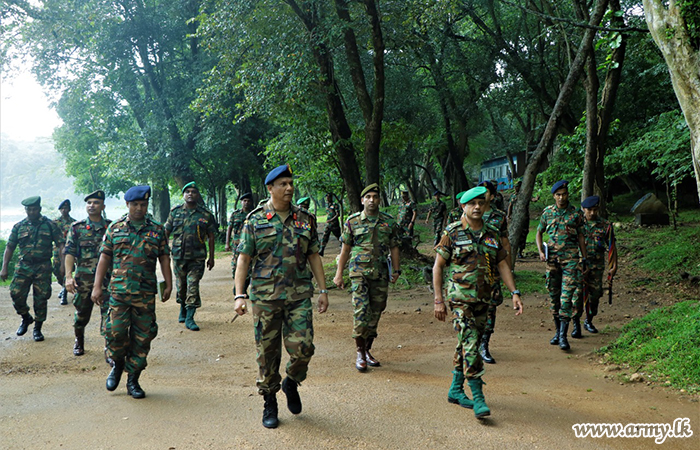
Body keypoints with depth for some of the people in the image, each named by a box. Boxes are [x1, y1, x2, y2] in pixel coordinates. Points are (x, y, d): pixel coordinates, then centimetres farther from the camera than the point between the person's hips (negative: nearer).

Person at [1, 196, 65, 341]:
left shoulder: (50, 225, 2)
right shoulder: (18, 227, 8)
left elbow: (61, 245, 0)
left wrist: (63, 264, -10)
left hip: (43, 267, -2)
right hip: (23, 266, 2)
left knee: (41, 298, 0)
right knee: (16, 294, -6)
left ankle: (38, 328, 14)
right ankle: (26, 318, 21)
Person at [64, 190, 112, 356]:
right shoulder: (77, 227, 4)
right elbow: (70, 253, -1)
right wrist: (69, 276, -12)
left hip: (107, 278, -1)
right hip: (83, 278, 1)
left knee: (109, 313, -7)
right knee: (81, 313, 13)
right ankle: (79, 341, 38)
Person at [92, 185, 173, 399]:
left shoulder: (157, 230, 7)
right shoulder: (115, 228, 7)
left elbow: (164, 258, 9)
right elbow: (104, 258, 8)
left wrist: (168, 285, 2)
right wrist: (97, 286, 2)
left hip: (146, 293, 0)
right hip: (118, 291, 0)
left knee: (142, 337, 3)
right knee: (115, 332, -5)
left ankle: (133, 380, 16)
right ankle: (117, 365, 25)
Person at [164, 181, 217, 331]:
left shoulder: (205, 214, 1)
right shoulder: (175, 212, 5)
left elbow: (211, 237, 5)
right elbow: (166, 233, 11)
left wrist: (211, 257, 3)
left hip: (197, 257, -2)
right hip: (178, 255, 2)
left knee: (193, 286, -8)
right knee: (180, 285, 12)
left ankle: (190, 318, -3)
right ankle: (182, 309, 35)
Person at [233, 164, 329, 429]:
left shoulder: (305, 219, 9)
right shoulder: (255, 221, 2)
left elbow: (314, 256, 13)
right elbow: (243, 259, 1)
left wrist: (323, 290, 8)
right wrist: (240, 295, -7)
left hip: (299, 295, 2)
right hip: (265, 296, -1)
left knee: (302, 348, -6)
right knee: (267, 352, 5)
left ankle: (291, 383, 26)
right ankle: (269, 403, 22)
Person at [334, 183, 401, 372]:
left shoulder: (389, 222, 6)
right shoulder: (352, 221, 2)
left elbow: (394, 248, 12)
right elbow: (345, 249, 6)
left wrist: (396, 270, 5)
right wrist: (339, 274, 4)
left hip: (381, 274, 3)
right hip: (360, 272, -2)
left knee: (375, 314, 8)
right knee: (361, 312, -11)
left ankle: (367, 351, 22)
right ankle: (360, 354, 0)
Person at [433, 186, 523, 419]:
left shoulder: (492, 234, 10)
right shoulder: (452, 233, -4)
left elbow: (502, 265, 12)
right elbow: (438, 267, -3)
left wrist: (515, 293, 1)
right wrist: (438, 300, -8)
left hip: (483, 300, 5)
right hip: (459, 298, -5)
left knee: (467, 345, 13)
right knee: (470, 345, -13)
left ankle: (456, 390, 27)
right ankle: (478, 399, -10)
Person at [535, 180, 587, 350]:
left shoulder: (575, 214, 3)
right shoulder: (547, 212, 7)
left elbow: (581, 237, 10)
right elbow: (539, 232, 15)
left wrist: (584, 259, 9)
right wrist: (540, 251, 0)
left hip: (570, 258, -2)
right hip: (552, 258, 2)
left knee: (567, 296, -10)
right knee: (553, 295, 8)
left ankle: (563, 335, -9)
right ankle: (557, 330, 21)